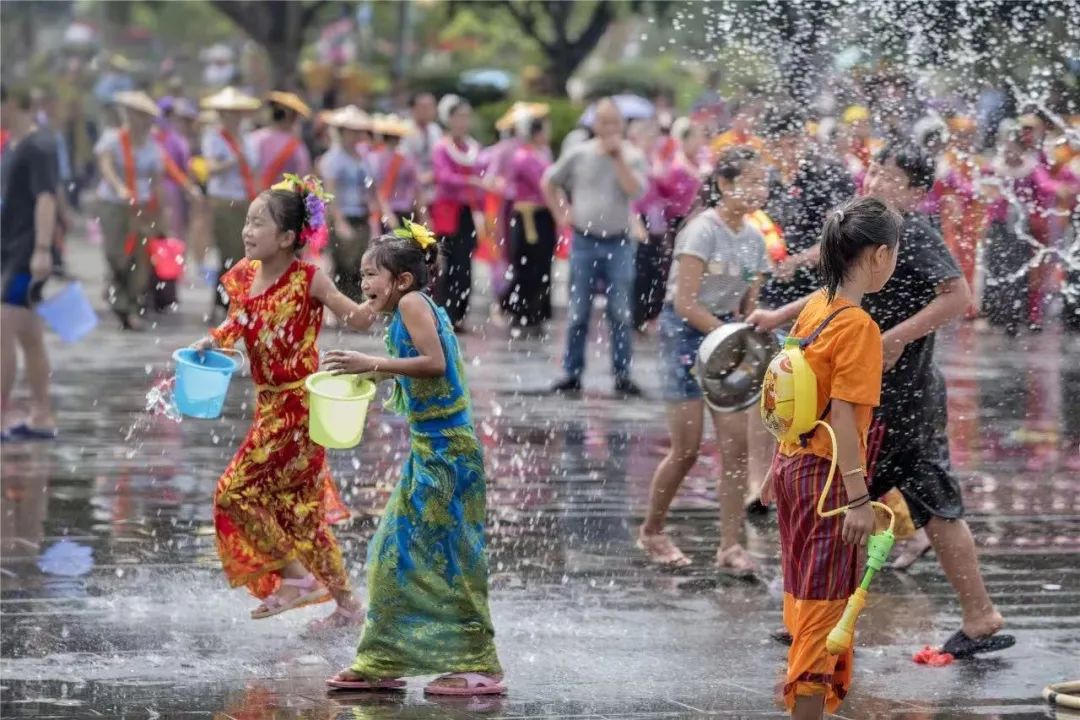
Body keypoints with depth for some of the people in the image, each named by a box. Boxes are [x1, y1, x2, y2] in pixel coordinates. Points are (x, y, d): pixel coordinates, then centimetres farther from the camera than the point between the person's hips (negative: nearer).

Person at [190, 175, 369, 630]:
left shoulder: (308, 279, -15)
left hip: (298, 403, -8)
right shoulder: (244, 275, 4)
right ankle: (346, 604, 24)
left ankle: (299, 577, 0)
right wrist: (213, 342, 2)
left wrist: (371, 308, -33)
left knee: (236, 491, -11)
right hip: (269, 403, 8)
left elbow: (356, 318, -12)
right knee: (301, 507, 14)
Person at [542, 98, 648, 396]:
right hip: (584, 241, 1)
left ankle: (622, 374, 5)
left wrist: (619, 157, -16)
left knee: (622, 314, 0)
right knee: (578, 313, 4)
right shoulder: (578, 154, 4)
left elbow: (635, 190, -16)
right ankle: (572, 374, 9)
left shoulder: (632, 157, 0)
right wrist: (562, 213, 6)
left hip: (618, 243, -1)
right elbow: (549, 182, 14)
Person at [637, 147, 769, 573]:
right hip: (686, 334, -7)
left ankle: (730, 546, 2)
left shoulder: (753, 238, 6)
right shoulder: (703, 231, -16)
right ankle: (651, 532, 18)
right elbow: (685, 303, -20)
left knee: (736, 445, -2)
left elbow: (746, 306, 14)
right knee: (687, 450, -3)